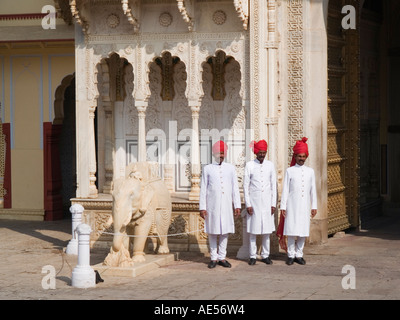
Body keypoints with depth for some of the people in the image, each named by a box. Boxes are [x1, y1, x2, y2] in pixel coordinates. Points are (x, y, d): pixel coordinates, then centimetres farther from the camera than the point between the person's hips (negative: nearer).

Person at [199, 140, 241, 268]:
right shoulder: (207, 169, 4)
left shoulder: (230, 168, 9)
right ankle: (214, 258, 9)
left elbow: (235, 188, 10)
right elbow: (203, 189, 4)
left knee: (225, 231, 3)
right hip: (212, 205, -2)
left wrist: (237, 206, 4)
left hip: (226, 205, 2)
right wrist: (202, 207, -2)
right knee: (212, 232, 2)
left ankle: (222, 257, 11)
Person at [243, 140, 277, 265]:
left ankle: (265, 255, 13)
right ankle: (253, 256, 7)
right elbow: (245, 186, -1)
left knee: (267, 230, 5)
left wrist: (273, 204, 4)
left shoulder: (270, 165, 6)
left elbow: (273, 185, 9)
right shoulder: (249, 165, -1)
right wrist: (248, 204, -6)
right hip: (254, 202, -2)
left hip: (267, 202, 2)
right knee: (253, 230, 0)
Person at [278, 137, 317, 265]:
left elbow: (313, 190, 11)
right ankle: (291, 255, 5)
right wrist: (283, 206, -3)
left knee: (303, 231, 3)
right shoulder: (289, 171, 2)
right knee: (291, 231, -3)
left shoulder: (310, 171, 9)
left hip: (304, 206, 2)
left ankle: (299, 254, 12)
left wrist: (314, 206, 8)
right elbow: (285, 189, 1)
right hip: (292, 205, -2)